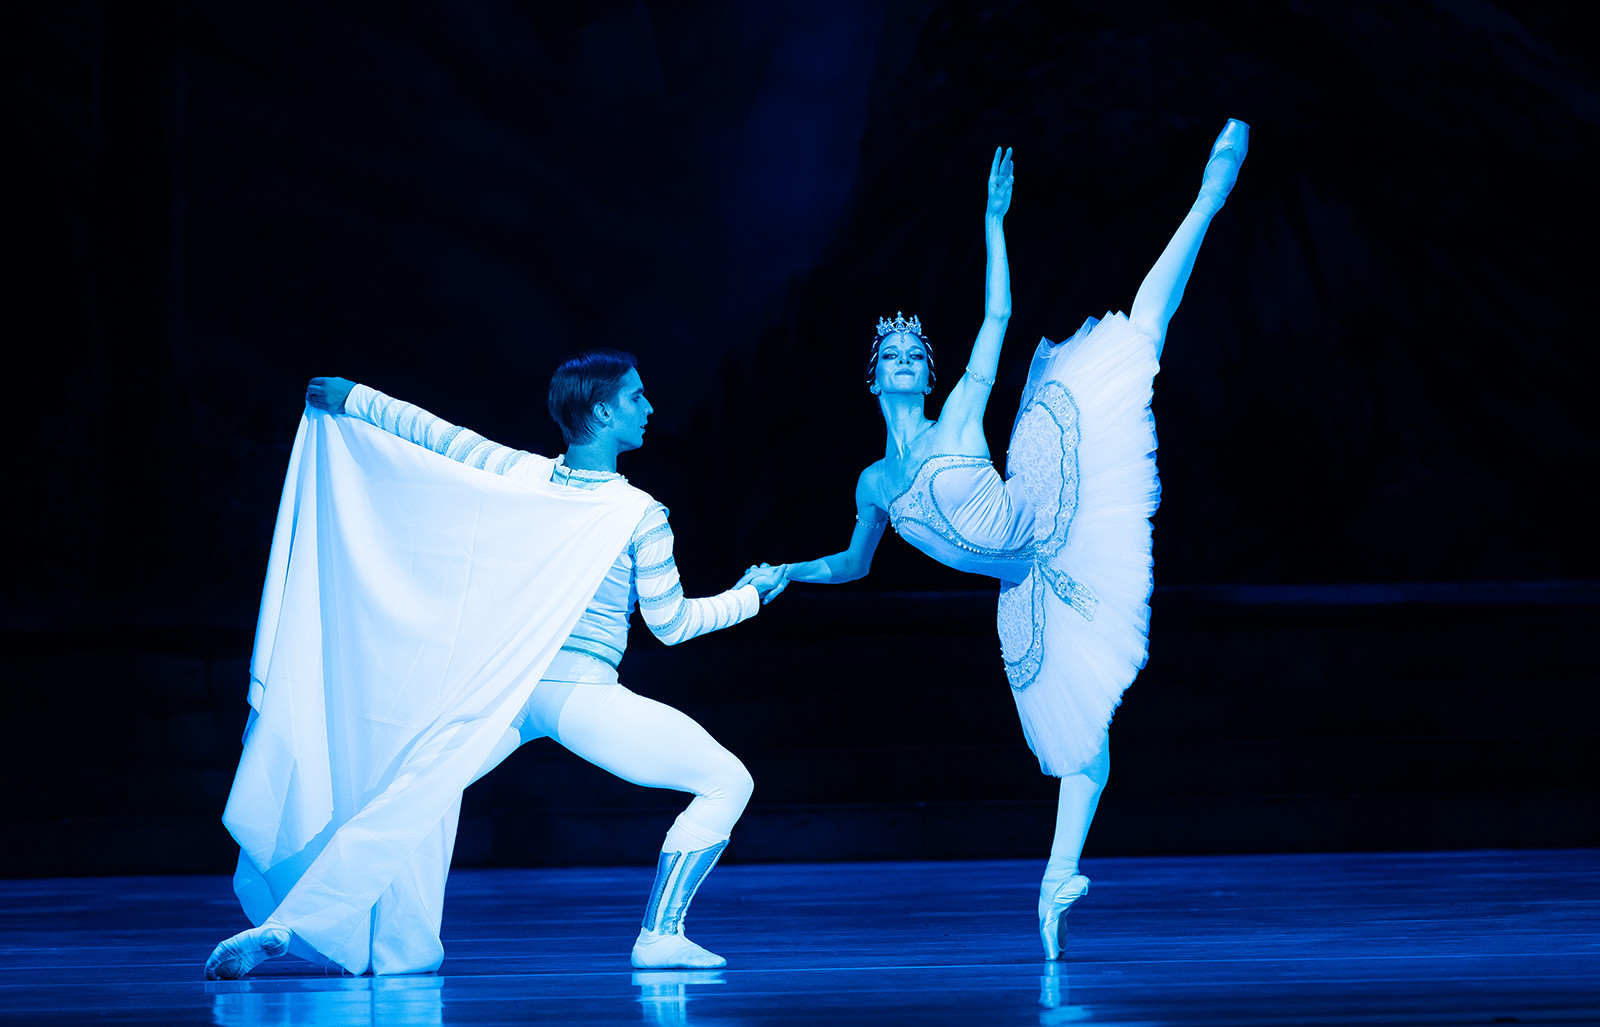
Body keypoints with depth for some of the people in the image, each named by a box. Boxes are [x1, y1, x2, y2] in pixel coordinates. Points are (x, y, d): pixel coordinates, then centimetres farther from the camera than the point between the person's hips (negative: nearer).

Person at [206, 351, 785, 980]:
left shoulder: (518, 474, 5)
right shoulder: (641, 516, -4)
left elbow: (434, 434, 15)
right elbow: (672, 624, 2)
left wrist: (352, 398, 30)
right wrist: (748, 595, 19)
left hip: (502, 685, 4)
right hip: (580, 694, -4)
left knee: (404, 799, 8)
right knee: (727, 782, 6)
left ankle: (284, 925, -7)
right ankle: (659, 936, -4)